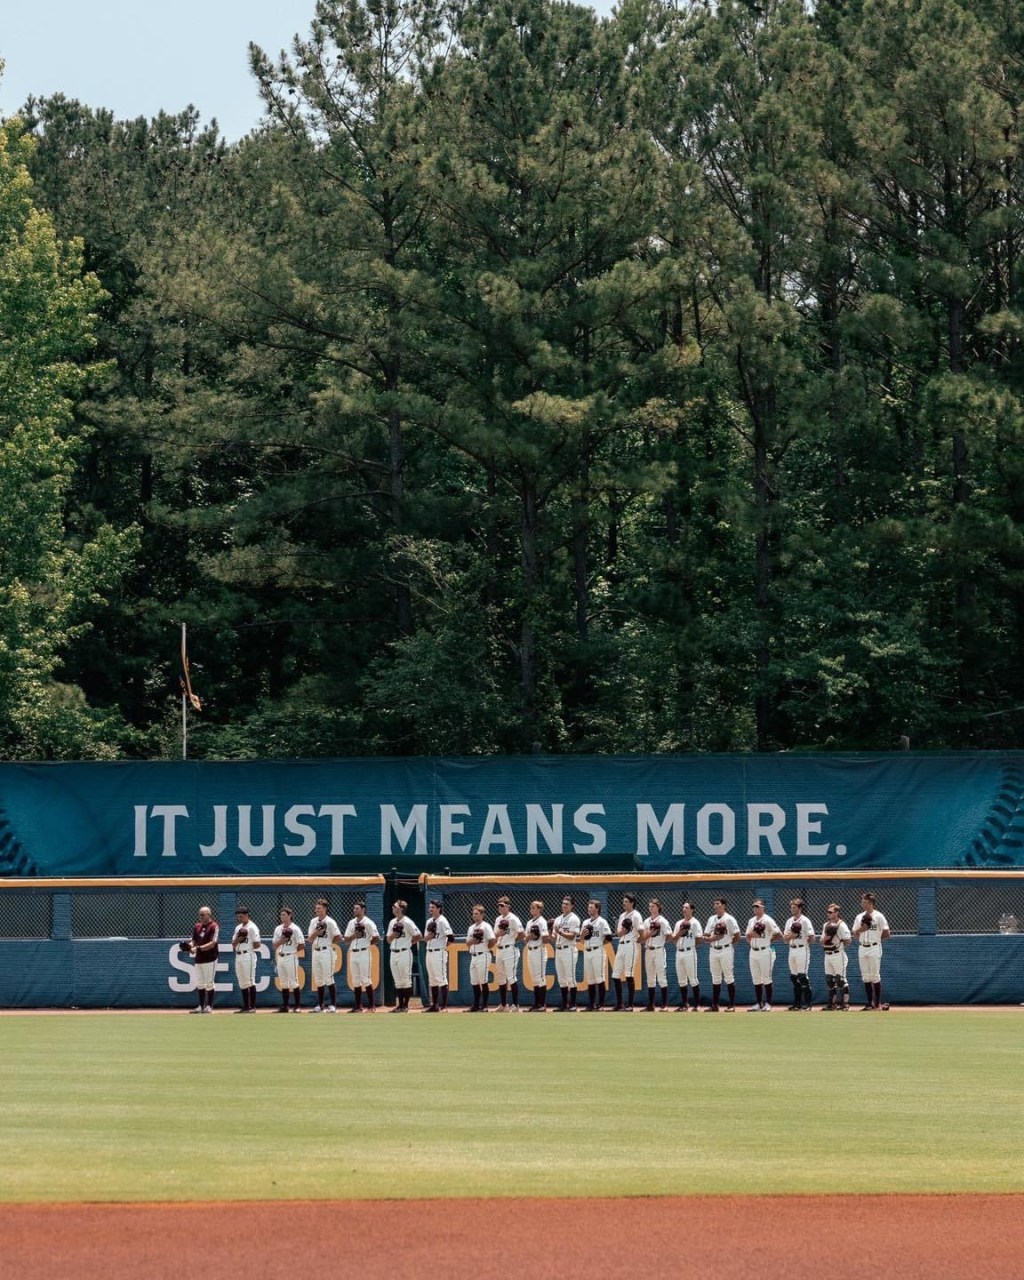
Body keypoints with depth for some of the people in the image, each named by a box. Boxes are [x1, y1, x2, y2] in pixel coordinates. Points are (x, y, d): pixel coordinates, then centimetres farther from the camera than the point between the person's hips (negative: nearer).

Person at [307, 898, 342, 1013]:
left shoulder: (330, 922, -8)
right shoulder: (313, 921, 10)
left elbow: (338, 937, -11)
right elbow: (310, 940, 7)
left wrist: (329, 942, 0)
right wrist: (316, 933, -11)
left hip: (326, 952, -7)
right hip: (316, 951, 7)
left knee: (329, 979, -8)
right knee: (318, 980, 9)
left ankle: (333, 1005, -6)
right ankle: (320, 1005, 15)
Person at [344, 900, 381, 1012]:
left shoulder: (369, 923, -6)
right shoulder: (351, 923, 12)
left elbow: (377, 939, -8)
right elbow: (346, 940, 11)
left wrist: (367, 943, -5)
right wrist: (354, 936, -6)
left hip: (364, 953, -6)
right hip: (353, 953, 6)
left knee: (366, 980, -7)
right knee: (355, 981, 7)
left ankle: (371, 1006, -4)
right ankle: (358, 1006, 12)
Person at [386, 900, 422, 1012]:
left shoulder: (407, 922, -8)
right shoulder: (392, 922, 14)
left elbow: (418, 936, -9)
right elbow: (388, 940, 16)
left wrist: (409, 943, -2)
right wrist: (393, 934, -4)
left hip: (404, 953, -7)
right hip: (393, 953, 8)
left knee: (406, 980, -4)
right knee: (397, 981, 9)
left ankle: (405, 1006, -2)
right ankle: (400, 1005, 12)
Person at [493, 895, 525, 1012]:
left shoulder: (513, 919, -9)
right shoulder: (498, 919, 14)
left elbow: (522, 935, -13)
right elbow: (494, 936, 16)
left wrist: (513, 940, -4)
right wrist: (498, 933, -4)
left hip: (510, 950, -8)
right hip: (499, 950, 8)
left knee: (511, 977, -10)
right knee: (501, 979, 10)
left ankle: (515, 1005, -8)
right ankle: (504, 1005, 17)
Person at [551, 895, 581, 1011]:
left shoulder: (574, 919, -6)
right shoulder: (558, 919, 16)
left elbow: (572, 936, -14)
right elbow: (553, 935, 16)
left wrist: (560, 932, -25)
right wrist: (553, 934, -6)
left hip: (568, 950, -7)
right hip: (558, 949, 7)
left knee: (571, 978, -6)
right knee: (561, 979, 8)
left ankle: (572, 1005, -3)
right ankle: (564, 1004, 13)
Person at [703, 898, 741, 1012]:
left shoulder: (729, 919, -5)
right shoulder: (711, 919, 13)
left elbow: (737, 937, -7)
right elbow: (705, 936, 11)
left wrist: (728, 942, -2)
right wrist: (712, 938, -9)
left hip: (726, 950, -6)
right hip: (714, 950, 6)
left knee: (729, 977, -4)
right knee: (715, 978, 9)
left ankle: (732, 1005, -1)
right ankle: (715, 1005, 12)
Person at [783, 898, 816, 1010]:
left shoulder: (805, 921, -7)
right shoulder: (789, 921, 13)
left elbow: (811, 938, -10)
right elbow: (785, 938, 11)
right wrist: (791, 935, -8)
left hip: (802, 949, -7)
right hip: (792, 950, 7)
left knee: (803, 976, -10)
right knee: (794, 977, 8)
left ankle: (808, 1003, -6)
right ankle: (797, 1002, 14)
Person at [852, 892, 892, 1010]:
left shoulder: (879, 916, -4)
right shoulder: (859, 917, 11)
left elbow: (887, 935, -4)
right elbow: (854, 934, 11)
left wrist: (876, 938, -4)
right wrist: (860, 930, -7)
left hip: (874, 948, -5)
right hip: (862, 949, 5)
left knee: (875, 976, -5)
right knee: (866, 977, 5)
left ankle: (878, 1003, 0)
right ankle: (870, 1002, 10)